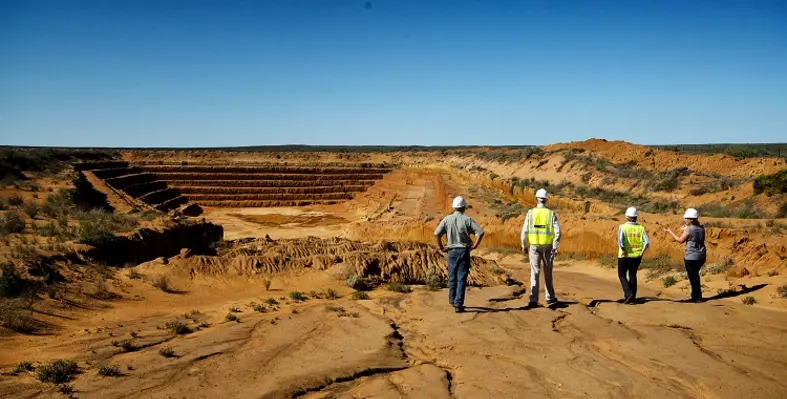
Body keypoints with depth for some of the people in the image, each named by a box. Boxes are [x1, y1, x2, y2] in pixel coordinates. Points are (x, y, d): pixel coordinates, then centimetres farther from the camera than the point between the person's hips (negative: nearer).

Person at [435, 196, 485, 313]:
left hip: (452, 251, 2)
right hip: (464, 251, -2)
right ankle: (458, 305, -5)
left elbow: (437, 233, -9)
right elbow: (480, 232, -13)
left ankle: (453, 301, 31)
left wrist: (441, 247, 2)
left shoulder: (447, 219, -1)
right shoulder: (467, 219, -4)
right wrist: (475, 245, -2)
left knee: (452, 277, 17)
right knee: (461, 279, 0)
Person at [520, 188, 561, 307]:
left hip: (534, 247, -1)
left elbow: (525, 231, -6)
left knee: (535, 273, 0)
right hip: (547, 247, 1)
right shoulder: (551, 214, -3)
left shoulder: (531, 213, -4)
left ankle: (534, 300, -9)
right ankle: (550, 297, 29)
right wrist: (555, 248, -7)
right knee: (548, 272, 17)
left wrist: (524, 246, 6)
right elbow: (557, 232, -11)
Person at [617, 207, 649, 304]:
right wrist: (641, 254, -2)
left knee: (622, 275, 13)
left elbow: (620, 242, -24)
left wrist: (624, 252, -12)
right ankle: (632, 298, 19)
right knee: (633, 275, 17)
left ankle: (628, 294, -4)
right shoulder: (641, 228, 0)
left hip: (624, 256, -3)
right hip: (636, 256, 4)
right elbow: (647, 242, -8)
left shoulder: (622, 227, -10)